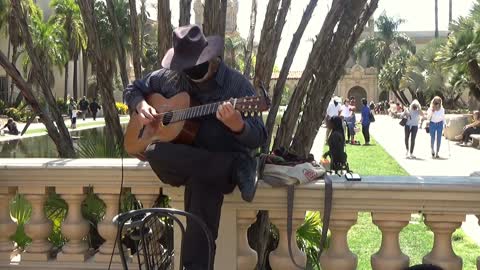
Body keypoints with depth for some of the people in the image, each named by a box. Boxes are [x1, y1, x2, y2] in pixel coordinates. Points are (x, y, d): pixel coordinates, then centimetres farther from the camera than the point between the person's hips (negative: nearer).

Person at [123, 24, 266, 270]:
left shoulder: (236, 84, -6)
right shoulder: (169, 77, 6)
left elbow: (258, 138, -10)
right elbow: (132, 89, 22)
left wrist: (237, 126, -34)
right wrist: (141, 106, -2)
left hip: (221, 159, -3)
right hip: (180, 161, 4)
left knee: (201, 182, -36)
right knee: (155, 153, -31)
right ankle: (235, 168, -24)